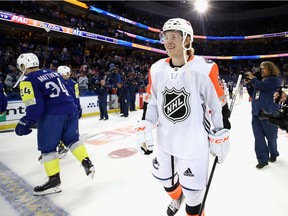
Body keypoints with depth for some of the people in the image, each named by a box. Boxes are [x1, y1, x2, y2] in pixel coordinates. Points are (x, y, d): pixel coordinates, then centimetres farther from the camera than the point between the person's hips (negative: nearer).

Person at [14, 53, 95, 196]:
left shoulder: (28, 81, -3)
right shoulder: (53, 73, 17)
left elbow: (35, 107, -12)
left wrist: (25, 124, -4)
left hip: (52, 115, -6)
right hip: (70, 109, 7)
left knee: (47, 147, 8)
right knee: (72, 140, 22)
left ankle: (54, 181, 16)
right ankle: (87, 163, 18)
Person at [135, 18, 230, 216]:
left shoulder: (205, 68, -16)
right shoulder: (157, 70, -2)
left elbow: (218, 105, -7)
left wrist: (220, 137, -4)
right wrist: (145, 127, -4)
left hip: (194, 144, -5)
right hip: (165, 141, 5)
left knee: (193, 192, 8)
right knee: (165, 178, 26)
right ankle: (177, 197, 60)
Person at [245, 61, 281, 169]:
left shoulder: (275, 80, -5)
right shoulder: (259, 80, 15)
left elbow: (262, 86, -21)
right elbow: (252, 94, 19)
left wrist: (253, 78, -7)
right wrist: (248, 83, 6)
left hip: (269, 113, -6)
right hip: (256, 113, 6)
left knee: (271, 137, 10)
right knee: (259, 138, 2)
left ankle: (273, 154, 34)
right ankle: (263, 159, 9)